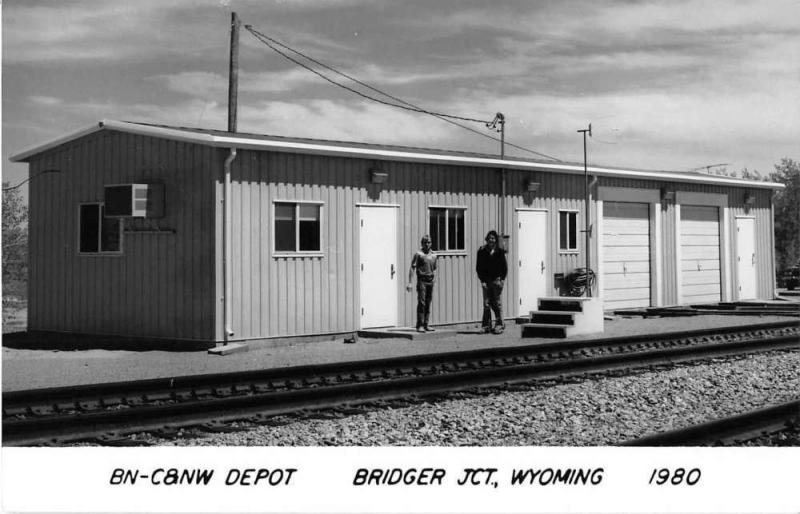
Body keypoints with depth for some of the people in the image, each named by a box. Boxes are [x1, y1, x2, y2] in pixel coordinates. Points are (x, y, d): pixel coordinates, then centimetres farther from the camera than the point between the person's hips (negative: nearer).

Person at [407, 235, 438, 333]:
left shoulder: (434, 255, 13)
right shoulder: (418, 254, -4)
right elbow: (412, 268, -7)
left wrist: (433, 279, 12)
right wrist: (410, 282, -13)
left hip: (430, 281, 5)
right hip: (422, 281, -5)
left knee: (428, 304, 7)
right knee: (421, 303, -9)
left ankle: (425, 325, 12)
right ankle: (419, 325, -7)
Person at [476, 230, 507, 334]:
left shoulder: (500, 252, 3)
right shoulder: (481, 252, 5)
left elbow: (504, 267, 5)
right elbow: (478, 267, 5)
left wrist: (502, 279, -5)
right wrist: (482, 280, -3)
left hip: (497, 280, -1)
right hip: (486, 281, 1)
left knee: (498, 304, -1)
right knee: (486, 304, 0)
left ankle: (499, 325, 6)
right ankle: (486, 325, 6)